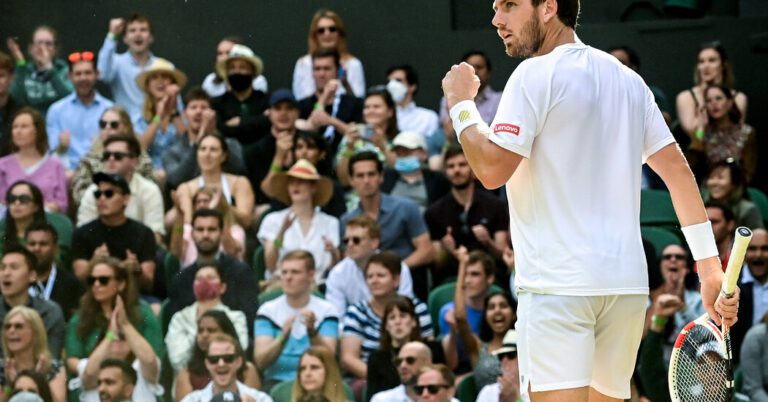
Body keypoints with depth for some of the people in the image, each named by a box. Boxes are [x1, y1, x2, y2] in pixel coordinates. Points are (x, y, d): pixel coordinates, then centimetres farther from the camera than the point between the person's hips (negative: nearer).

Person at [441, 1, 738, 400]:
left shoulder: (536, 74, -5)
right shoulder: (627, 80, 17)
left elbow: (493, 169, -12)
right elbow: (678, 171, 13)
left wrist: (461, 104, 4)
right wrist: (710, 270, 11)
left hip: (557, 282, -8)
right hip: (628, 283, 8)